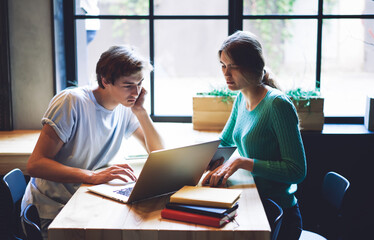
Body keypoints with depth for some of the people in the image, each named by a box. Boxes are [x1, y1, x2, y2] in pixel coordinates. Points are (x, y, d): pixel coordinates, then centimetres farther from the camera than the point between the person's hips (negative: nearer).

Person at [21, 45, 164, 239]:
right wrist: (93, 176, -37)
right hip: (51, 212, -7)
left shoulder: (125, 109, 3)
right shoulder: (72, 102, -17)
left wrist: (140, 111, -9)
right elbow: (35, 164, -24)